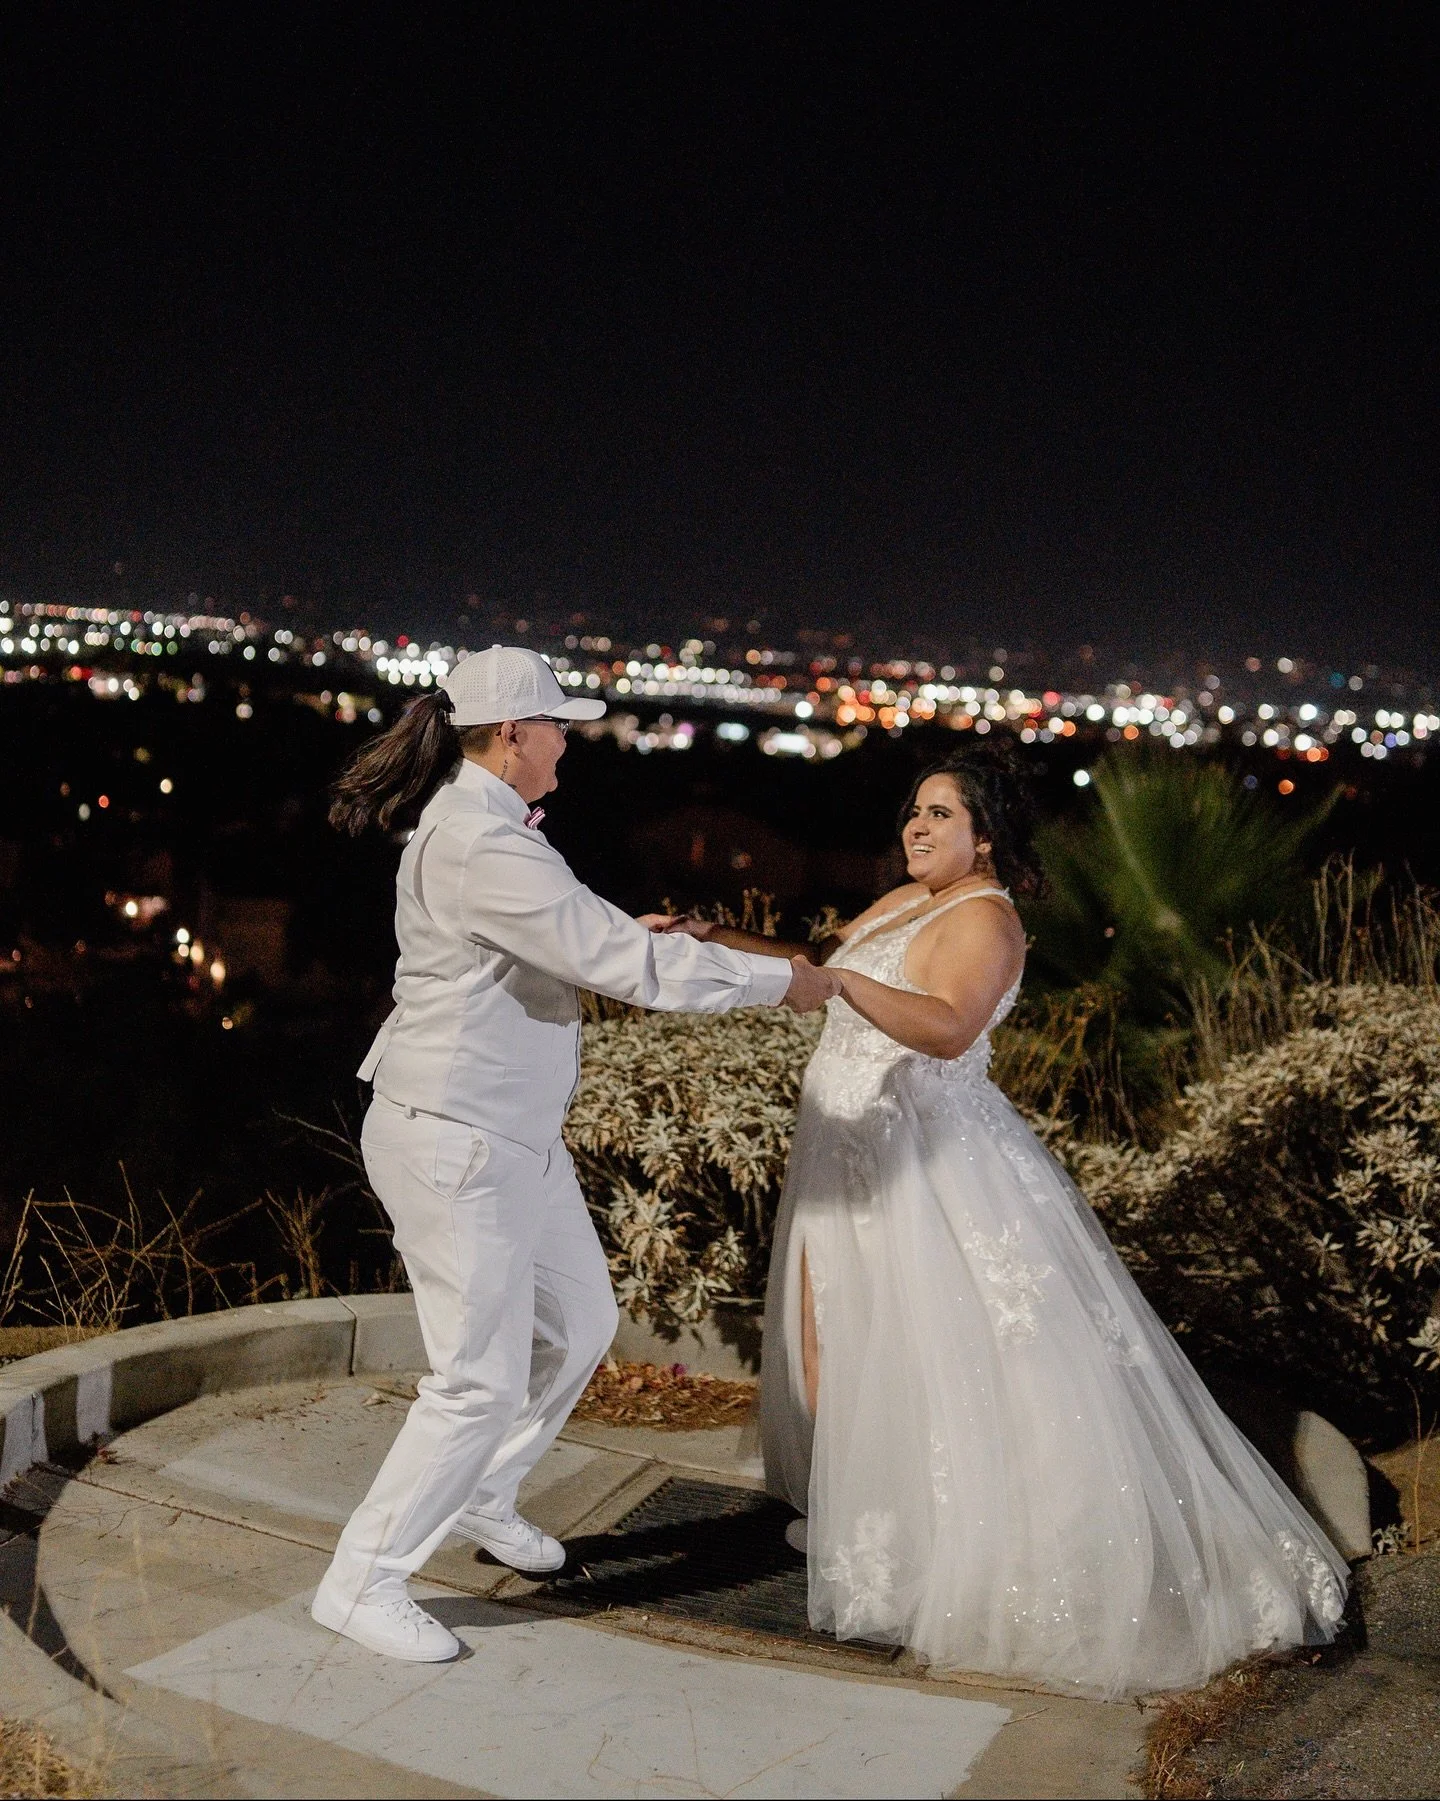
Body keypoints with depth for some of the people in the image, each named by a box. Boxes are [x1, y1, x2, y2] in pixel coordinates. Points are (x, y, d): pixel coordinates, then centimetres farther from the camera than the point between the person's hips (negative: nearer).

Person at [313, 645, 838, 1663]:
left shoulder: (478, 822, 8)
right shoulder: (482, 845, -25)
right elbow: (627, 967, -25)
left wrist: (621, 935, 21)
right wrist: (781, 980, -15)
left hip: (514, 1133, 11)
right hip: (454, 1142, -11)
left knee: (579, 1324, 21)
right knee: (482, 1380, -3)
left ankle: (482, 1498, 41)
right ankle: (362, 1582, 13)